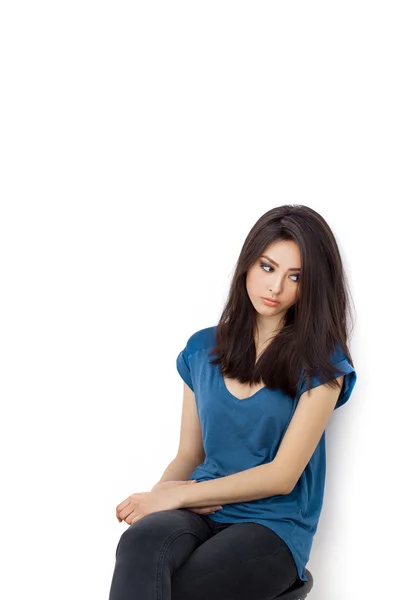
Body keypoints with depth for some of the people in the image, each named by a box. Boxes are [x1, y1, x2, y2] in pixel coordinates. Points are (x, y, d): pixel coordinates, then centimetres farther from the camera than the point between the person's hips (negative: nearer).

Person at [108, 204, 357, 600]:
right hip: (200, 512, 4)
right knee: (141, 542, -34)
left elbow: (283, 475, -8)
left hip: (273, 526, -3)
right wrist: (162, 493, -9)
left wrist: (177, 496, -11)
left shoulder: (319, 363, -1)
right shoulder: (202, 349, 12)